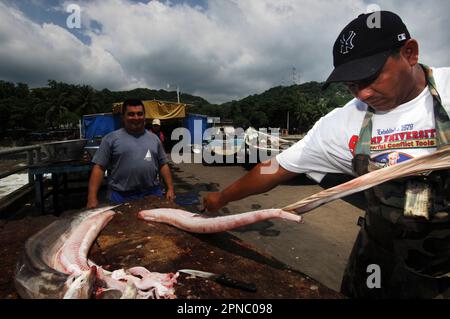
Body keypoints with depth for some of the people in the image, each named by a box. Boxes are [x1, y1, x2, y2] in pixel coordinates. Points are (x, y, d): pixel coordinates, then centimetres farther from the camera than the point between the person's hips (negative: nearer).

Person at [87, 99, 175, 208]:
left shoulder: (154, 138, 11)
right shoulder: (111, 138, -1)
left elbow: (163, 165, 12)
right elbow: (99, 167, -4)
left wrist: (170, 188, 4)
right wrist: (92, 197, -11)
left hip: (153, 195, 3)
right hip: (121, 197, -3)